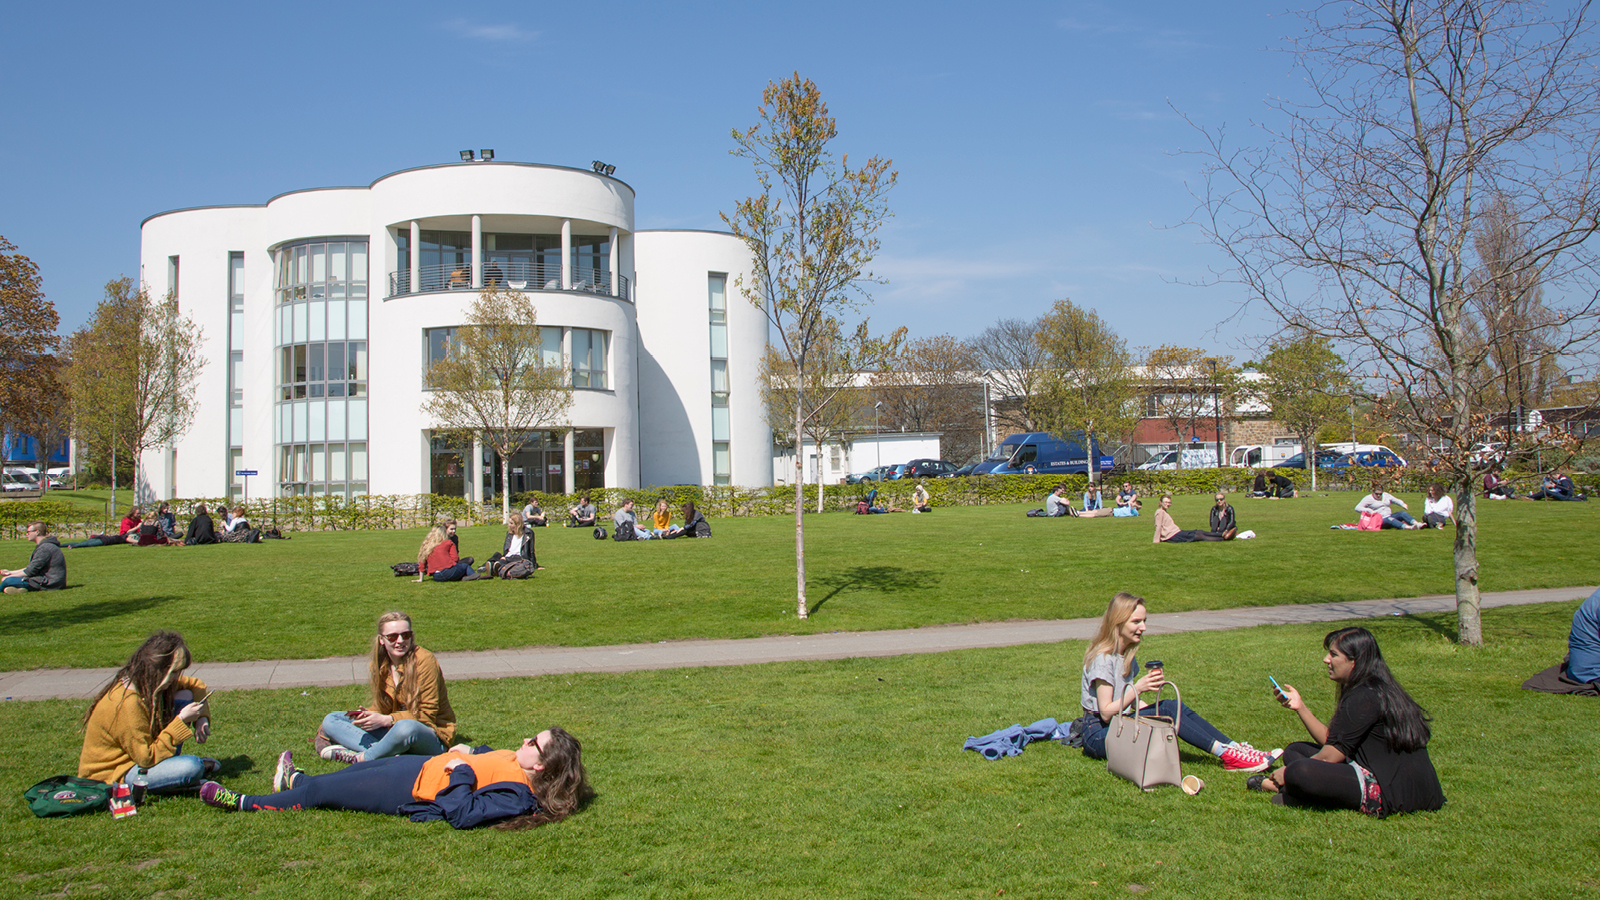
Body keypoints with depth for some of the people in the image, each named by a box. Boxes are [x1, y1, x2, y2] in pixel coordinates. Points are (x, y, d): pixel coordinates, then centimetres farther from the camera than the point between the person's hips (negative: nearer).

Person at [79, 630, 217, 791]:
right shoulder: (128, 703, -30)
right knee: (191, 767, -33)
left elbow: (196, 684, 14)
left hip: (140, 755, 9)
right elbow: (147, 758, -25)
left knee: (184, 696, 2)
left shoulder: (154, 683, -4)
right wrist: (181, 721, -24)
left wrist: (201, 718, -3)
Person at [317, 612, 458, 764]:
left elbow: (427, 715, -14)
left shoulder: (424, 661, -14)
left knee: (406, 728, -42)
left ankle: (361, 758, -16)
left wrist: (386, 720, -22)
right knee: (331, 720, -2)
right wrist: (369, 714, -14)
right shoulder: (379, 666, 4)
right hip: (394, 729, 7)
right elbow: (382, 707, 9)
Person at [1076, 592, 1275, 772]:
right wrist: (1138, 687, -25)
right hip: (1098, 735, -8)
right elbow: (1106, 713, -19)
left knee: (1174, 706, -11)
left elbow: (1130, 702, 14)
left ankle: (1233, 748, -16)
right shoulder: (1103, 659, -16)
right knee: (1167, 710, -22)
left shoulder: (1128, 654, 13)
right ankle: (1225, 754, -22)